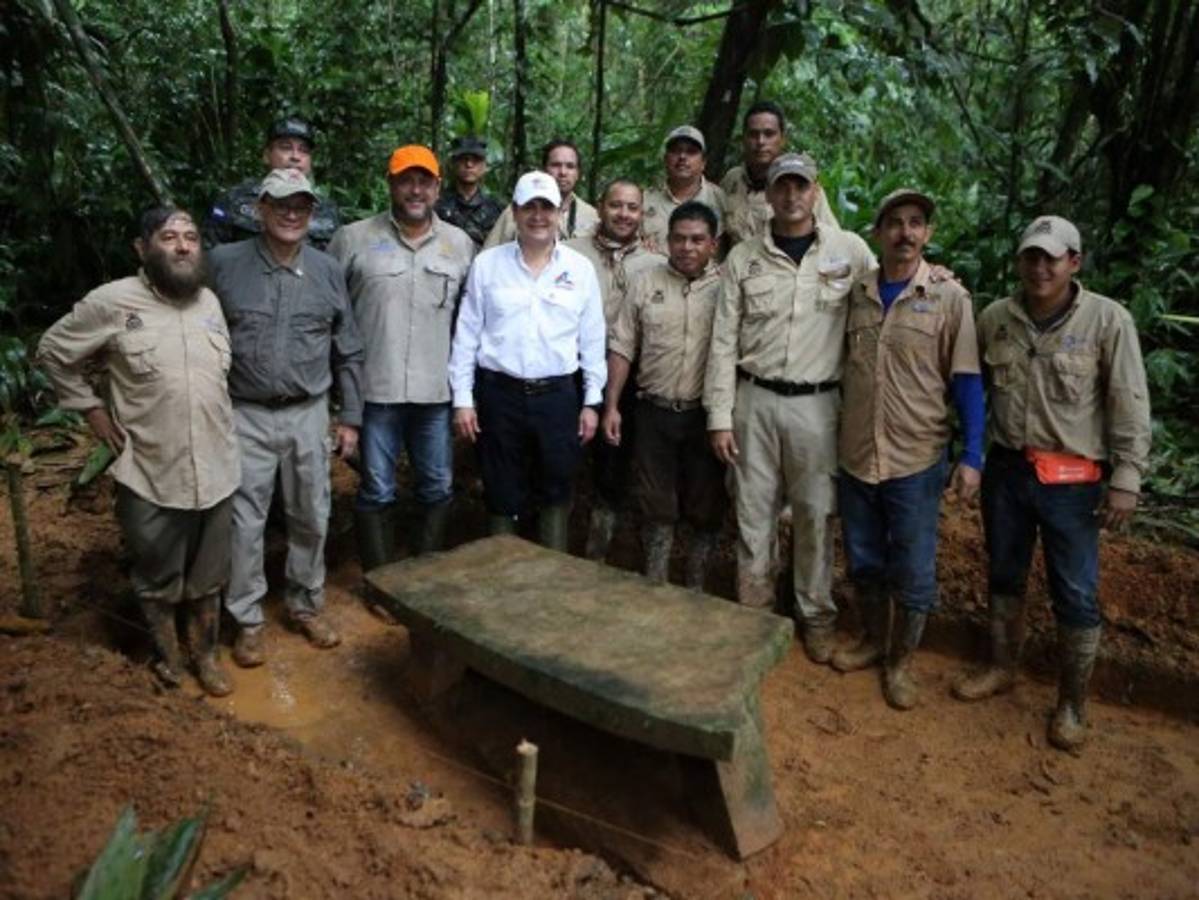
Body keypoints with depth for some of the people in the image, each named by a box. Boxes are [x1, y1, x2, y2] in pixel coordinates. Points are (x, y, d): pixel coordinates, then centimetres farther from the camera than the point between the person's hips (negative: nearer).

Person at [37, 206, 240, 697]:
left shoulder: (210, 301, 5)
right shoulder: (112, 302, -10)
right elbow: (52, 351, 2)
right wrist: (91, 409, -2)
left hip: (215, 472, 4)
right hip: (150, 477, -4)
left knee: (208, 579, 17)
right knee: (157, 581, 14)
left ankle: (205, 653, 37)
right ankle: (167, 655, 36)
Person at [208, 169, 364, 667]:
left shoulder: (328, 270, 2)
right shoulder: (224, 263, -4)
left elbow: (348, 352, 7)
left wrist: (350, 417, 6)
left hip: (308, 415, 2)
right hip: (246, 416, -2)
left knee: (311, 518, 11)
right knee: (245, 522, 3)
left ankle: (306, 604, 30)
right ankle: (247, 620, 19)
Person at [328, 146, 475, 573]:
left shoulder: (460, 243, 7)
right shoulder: (354, 238, 0)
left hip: (437, 391, 3)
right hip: (375, 389, -2)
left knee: (438, 489, 12)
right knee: (376, 492, 7)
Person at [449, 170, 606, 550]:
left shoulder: (580, 269, 4)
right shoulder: (487, 263, 1)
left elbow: (592, 340, 6)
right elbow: (467, 335, 2)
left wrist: (592, 401, 4)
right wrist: (463, 398, -1)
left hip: (558, 395, 1)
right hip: (499, 394, -1)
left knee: (556, 491, 11)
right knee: (502, 496, 9)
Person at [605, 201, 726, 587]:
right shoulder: (646, 281, 4)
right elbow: (621, 347, 5)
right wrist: (611, 406, 0)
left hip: (707, 415, -1)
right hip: (654, 412, 1)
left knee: (706, 510, 9)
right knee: (657, 507, 10)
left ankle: (694, 591, 25)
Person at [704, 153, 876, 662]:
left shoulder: (850, 250, 2)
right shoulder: (743, 259, 3)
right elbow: (724, 342, 2)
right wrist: (720, 416, -2)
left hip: (816, 404, -1)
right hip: (754, 400, 1)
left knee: (815, 514, 7)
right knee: (753, 512, 8)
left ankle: (816, 616, 24)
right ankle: (753, 610, 24)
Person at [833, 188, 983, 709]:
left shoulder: (950, 298, -5)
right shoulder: (856, 295, 4)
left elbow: (967, 382, -6)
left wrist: (972, 457, -10)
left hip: (916, 460, -3)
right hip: (854, 456, 3)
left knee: (913, 572, 7)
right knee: (863, 563, 16)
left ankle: (901, 662, 26)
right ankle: (873, 640, 37)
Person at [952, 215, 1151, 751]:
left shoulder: (1108, 320, -9)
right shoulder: (994, 319, 2)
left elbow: (1130, 406, -9)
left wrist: (1126, 478, -13)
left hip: (1072, 481, -4)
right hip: (1005, 469, 4)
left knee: (1077, 595, 3)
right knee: (1004, 576, 17)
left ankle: (1073, 702, 20)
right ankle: (1002, 667, 37)